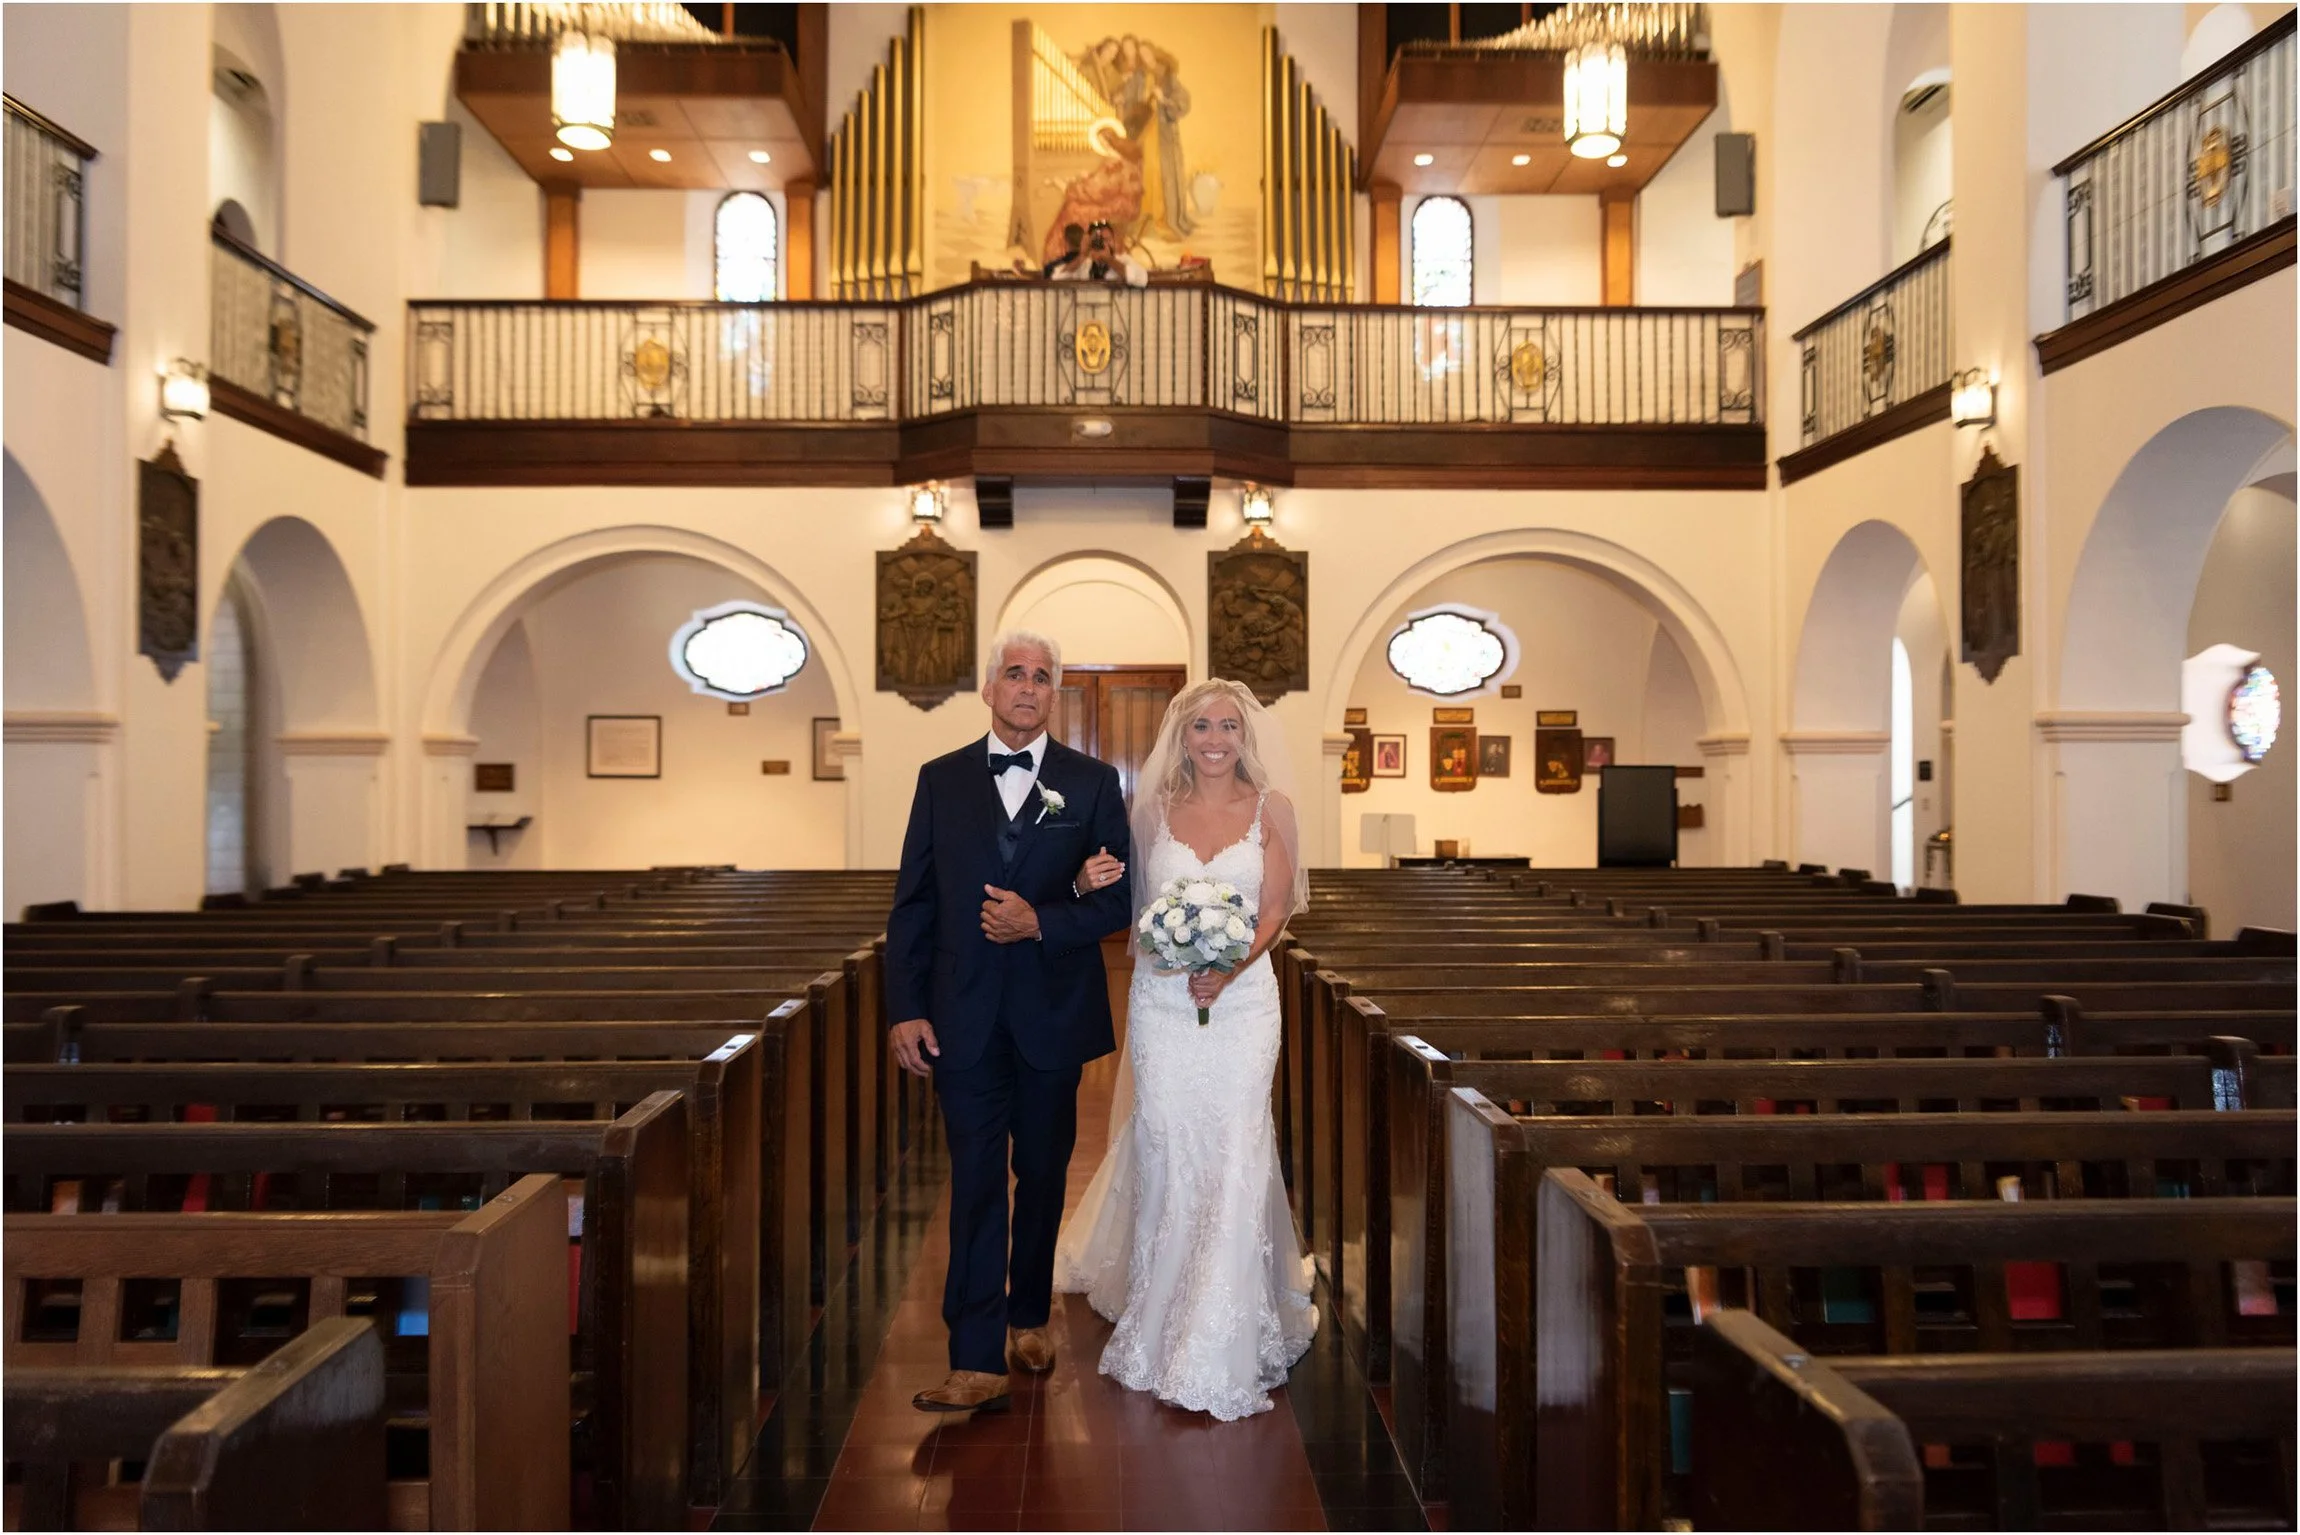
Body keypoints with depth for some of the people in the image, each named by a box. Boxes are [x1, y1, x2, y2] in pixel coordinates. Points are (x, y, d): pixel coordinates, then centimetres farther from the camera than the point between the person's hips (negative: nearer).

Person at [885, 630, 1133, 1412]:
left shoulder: (1093, 783, 2)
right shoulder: (941, 780, 5)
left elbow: (1119, 899, -1)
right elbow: (912, 903, 3)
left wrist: (1040, 922, -17)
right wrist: (904, 1009, -3)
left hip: (1052, 1015, 1)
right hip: (965, 1017, 0)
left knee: (1042, 1177, 14)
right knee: (975, 1184, -3)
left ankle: (1028, 1316, 34)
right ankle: (977, 1363, -2)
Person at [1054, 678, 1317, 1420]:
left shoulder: (1271, 807, 1)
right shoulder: (1154, 808, 5)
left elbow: (1275, 909, -3)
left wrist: (1229, 970, -19)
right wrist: (1092, 882, -12)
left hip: (1242, 999, -1)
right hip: (1161, 998, 2)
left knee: (1234, 1156, -3)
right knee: (1163, 1152, 5)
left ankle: (1222, 1341, 7)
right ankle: (1159, 1313, 21)